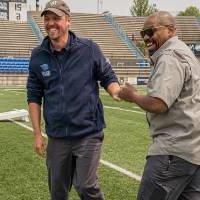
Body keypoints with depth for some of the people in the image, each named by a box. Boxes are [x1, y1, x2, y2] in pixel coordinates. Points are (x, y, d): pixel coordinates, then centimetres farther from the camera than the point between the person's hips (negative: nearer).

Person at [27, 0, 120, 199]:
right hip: (57, 136, 3)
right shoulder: (38, 56, 0)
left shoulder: (89, 48, -7)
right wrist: (37, 133, 3)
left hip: (88, 133, -3)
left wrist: (116, 92, -22)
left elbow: (107, 77, 1)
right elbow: (34, 97, 6)